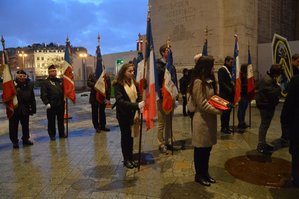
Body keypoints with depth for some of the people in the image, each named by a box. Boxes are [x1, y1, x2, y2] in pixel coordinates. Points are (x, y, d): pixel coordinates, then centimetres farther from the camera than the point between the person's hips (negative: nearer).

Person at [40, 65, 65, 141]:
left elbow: (63, 90, 21)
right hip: (51, 105, -4)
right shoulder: (45, 82, -2)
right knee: (51, 121, 4)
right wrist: (47, 103, -17)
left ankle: (62, 133, 23)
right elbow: (43, 94, -9)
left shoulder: (59, 81, 13)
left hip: (60, 104, 4)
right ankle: (52, 135, 16)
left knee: (61, 120, 12)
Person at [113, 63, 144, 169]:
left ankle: (131, 158, 25)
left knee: (131, 136, 13)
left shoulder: (134, 83, 3)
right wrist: (137, 105, -32)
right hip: (124, 115, -4)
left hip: (133, 114, 4)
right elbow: (120, 101, -23)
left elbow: (138, 97, 6)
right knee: (125, 136, 8)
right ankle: (126, 159, 22)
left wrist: (140, 108, -13)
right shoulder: (118, 84, -13)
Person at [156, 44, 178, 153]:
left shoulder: (172, 66, 14)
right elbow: (157, 82, -16)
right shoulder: (158, 66, -9)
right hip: (162, 98, -7)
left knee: (169, 122, 14)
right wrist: (160, 95, -19)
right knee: (162, 122, 1)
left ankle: (167, 142, 26)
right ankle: (161, 144, 13)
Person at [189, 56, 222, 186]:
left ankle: (205, 173, 30)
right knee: (200, 149, 5)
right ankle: (199, 175, 20)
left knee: (207, 148, 16)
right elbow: (203, 105, -19)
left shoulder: (208, 81, 13)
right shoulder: (198, 82, -17)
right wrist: (219, 111, -13)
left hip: (210, 118, 9)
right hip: (202, 119, -9)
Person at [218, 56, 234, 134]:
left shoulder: (229, 70, 18)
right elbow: (221, 82, -16)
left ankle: (227, 127, 19)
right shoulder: (222, 70, -8)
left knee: (228, 110, 11)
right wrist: (229, 89, -19)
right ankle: (223, 128, 4)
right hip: (224, 94, -8)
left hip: (230, 94, 8)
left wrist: (233, 88, 2)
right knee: (225, 111, -4)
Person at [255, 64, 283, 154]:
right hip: (266, 106, -11)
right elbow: (273, 93, -26)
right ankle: (260, 146, 4)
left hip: (265, 104, 11)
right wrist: (278, 86, -11)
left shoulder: (267, 78, 12)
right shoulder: (268, 80, -22)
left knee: (264, 125, 18)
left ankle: (262, 143, 30)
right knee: (264, 125, -4)